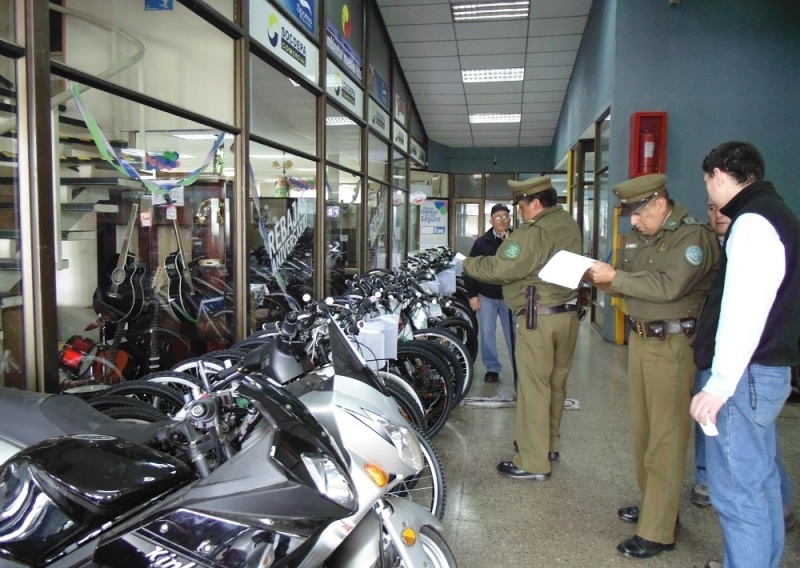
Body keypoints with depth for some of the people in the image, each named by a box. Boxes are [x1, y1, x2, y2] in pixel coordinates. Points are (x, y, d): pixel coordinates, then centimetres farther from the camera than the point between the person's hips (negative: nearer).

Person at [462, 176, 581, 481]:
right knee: (556, 383, 18)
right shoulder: (570, 225, 10)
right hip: (568, 313, 9)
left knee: (533, 387, -2)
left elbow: (499, 269, -19)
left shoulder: (533, 233, -17)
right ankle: (550, 445, 33)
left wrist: (466, 263, -4)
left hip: (539, 318, -9)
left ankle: (534, 463, 5)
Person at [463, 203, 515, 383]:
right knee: (487, 334, 7)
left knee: (514, 335, 5)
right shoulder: (482, 242, 1)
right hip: (486, 296, 1)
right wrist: (472, 294, -3)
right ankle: (492, 368, 21)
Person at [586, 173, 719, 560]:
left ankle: (657, 531, 4)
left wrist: (615, 277, -21)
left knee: (665, 437, -3)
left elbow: (668, 285, -25)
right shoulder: (638, 236, 13)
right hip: (640, 338, 8)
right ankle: (652, 504, 31)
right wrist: (600, 279, -4)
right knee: (641, 429, 15)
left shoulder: (693, 236, -12)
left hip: (672, 344, -8)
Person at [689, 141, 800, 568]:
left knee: (737, 490, -4)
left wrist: (719, 385, -25)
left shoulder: (753, 222, -16)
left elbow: (744, 311, -25)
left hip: (746, 374, -11)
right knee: (760, 480, 20)